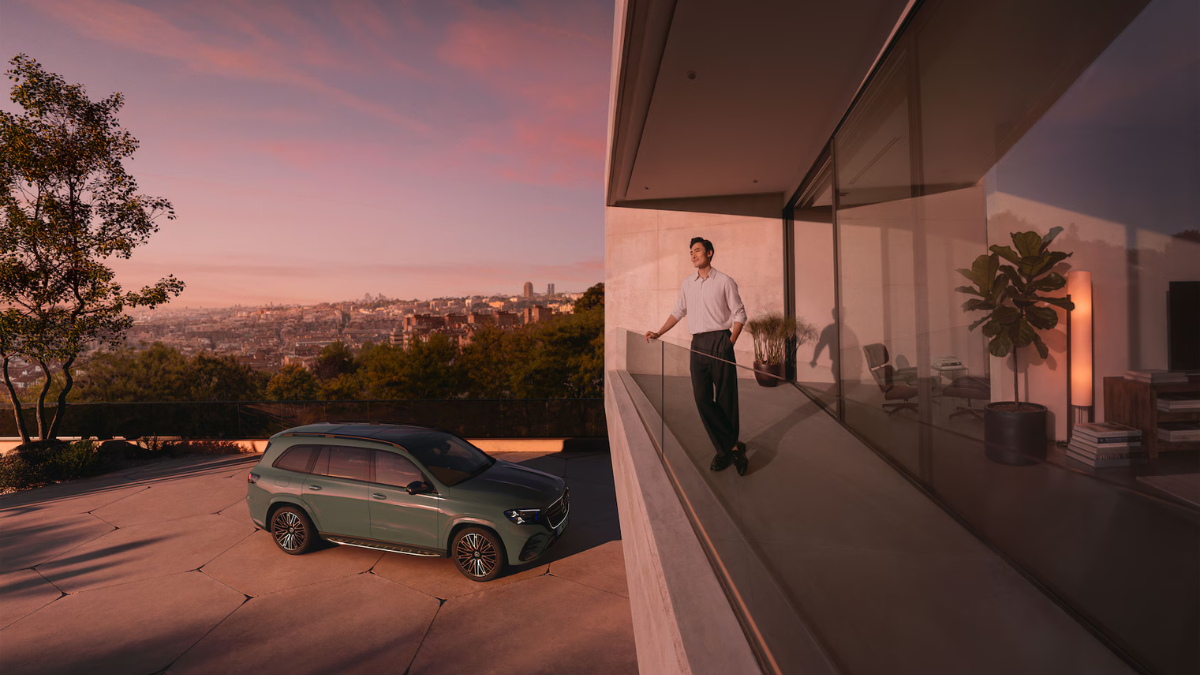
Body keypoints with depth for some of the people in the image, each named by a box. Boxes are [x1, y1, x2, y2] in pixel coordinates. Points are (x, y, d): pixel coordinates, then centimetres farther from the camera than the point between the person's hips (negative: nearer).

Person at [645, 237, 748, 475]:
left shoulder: (725, 281, 1)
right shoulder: (687, 284, 15)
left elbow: (739, 314, 2)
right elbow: (678, 312, 24)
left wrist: (730, 343, -8)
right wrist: (659, 333, 17)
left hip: (720, 341, -4)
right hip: (697, 344, 4)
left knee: (725, 399, 0)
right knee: (702, 398, -4)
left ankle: (726, 451, 12)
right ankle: (733, 448, 2)